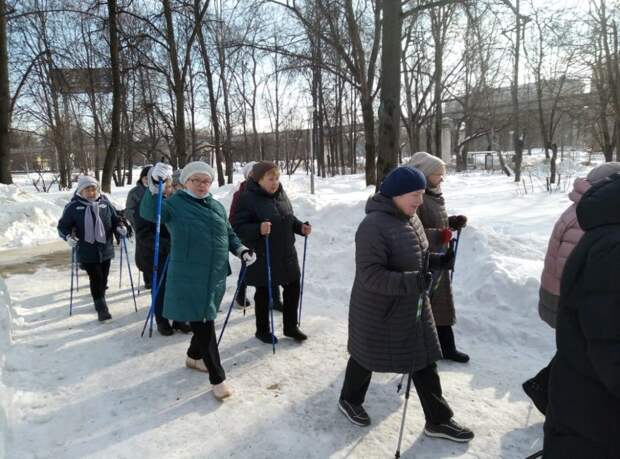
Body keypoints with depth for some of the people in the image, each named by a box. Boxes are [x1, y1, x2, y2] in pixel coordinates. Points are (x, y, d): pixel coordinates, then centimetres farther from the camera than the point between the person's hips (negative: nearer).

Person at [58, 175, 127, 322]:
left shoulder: (105, 203, 3)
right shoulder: (73, 206, -4)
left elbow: (115, 219, 13)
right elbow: (63, 225, 2)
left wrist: (120, 228, -8)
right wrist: (68, 236, -16)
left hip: (105, 249, 4)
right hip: (86, 251, -3)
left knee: (103, 278, 14)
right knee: (96, 278, -8)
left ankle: (100, 300, 35)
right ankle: (101, 309, 1)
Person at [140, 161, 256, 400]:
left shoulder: (217, 207, 11)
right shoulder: (175, 204, -5)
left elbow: (229, 235, 20)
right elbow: (148, 212, -23)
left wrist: (241, 250, 3)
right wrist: (154, 186, -38)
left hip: (216, 276, 6)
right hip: (189, 278, -6)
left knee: (205, 320, 20)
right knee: (203, 325, -2)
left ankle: (194, 356, 45)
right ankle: (217, 378, 8)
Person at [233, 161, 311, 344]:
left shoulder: (281, 194, 4)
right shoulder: (247, 198, -16)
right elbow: (238, 227, -19)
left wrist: (301, 227, -2)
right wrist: (258, 229, -36)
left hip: (286, 254, 7)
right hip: (262, 256, -6)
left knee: (293, 288, 14)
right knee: (264, 293, 9)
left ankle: (291, 326, 34)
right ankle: (262, 330, 31)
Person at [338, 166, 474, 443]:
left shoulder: (409, 217, 1)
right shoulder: (374, 226, -28)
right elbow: (370, 276, -30)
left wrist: (439, 261, -3)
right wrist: (412, 282, -37)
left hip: (412, 306, 8)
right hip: (378, 310, -8)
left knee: (424, 360, 14)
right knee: (367, 356, 15)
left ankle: (438, 420, 31)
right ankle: (349, 400, 43)